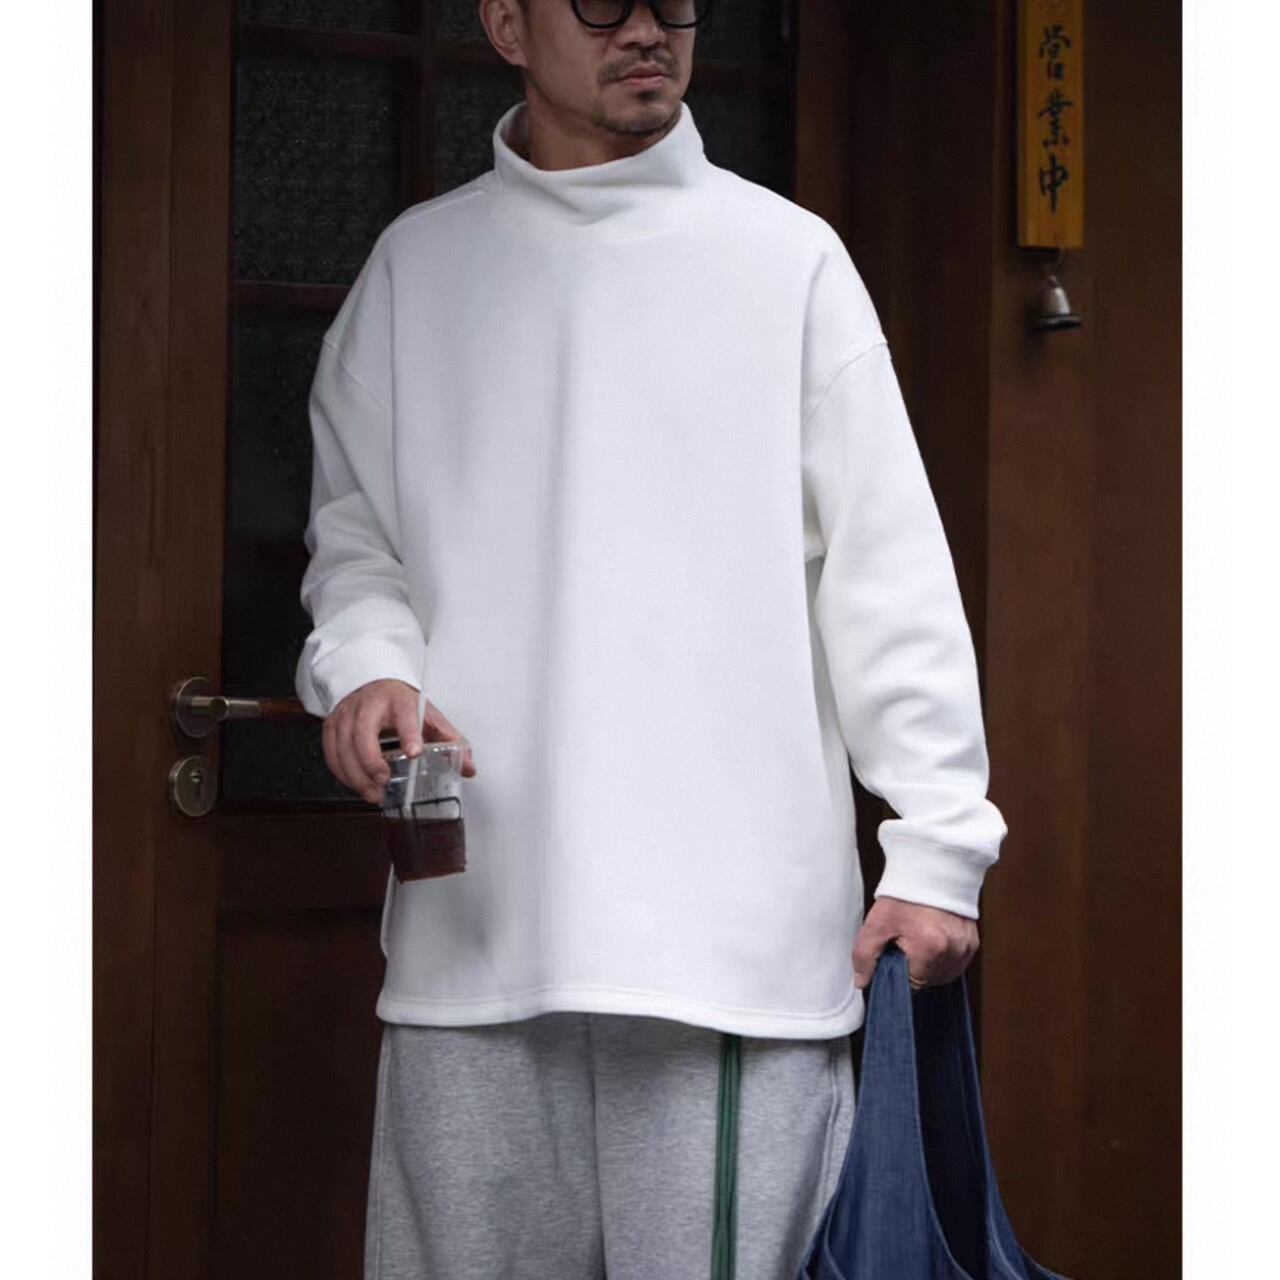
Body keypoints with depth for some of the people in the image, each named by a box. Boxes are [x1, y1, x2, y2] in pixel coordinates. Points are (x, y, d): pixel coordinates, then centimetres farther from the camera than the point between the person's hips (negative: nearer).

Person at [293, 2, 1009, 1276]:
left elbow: (886, 572, 3)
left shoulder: (789, 255, 5)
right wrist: (364, 662, -6)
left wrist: (936, 843, -3)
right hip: (476, 918, 2)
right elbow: (354, 533, 17)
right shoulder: (417, 263, 12)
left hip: (743, 920, -2)